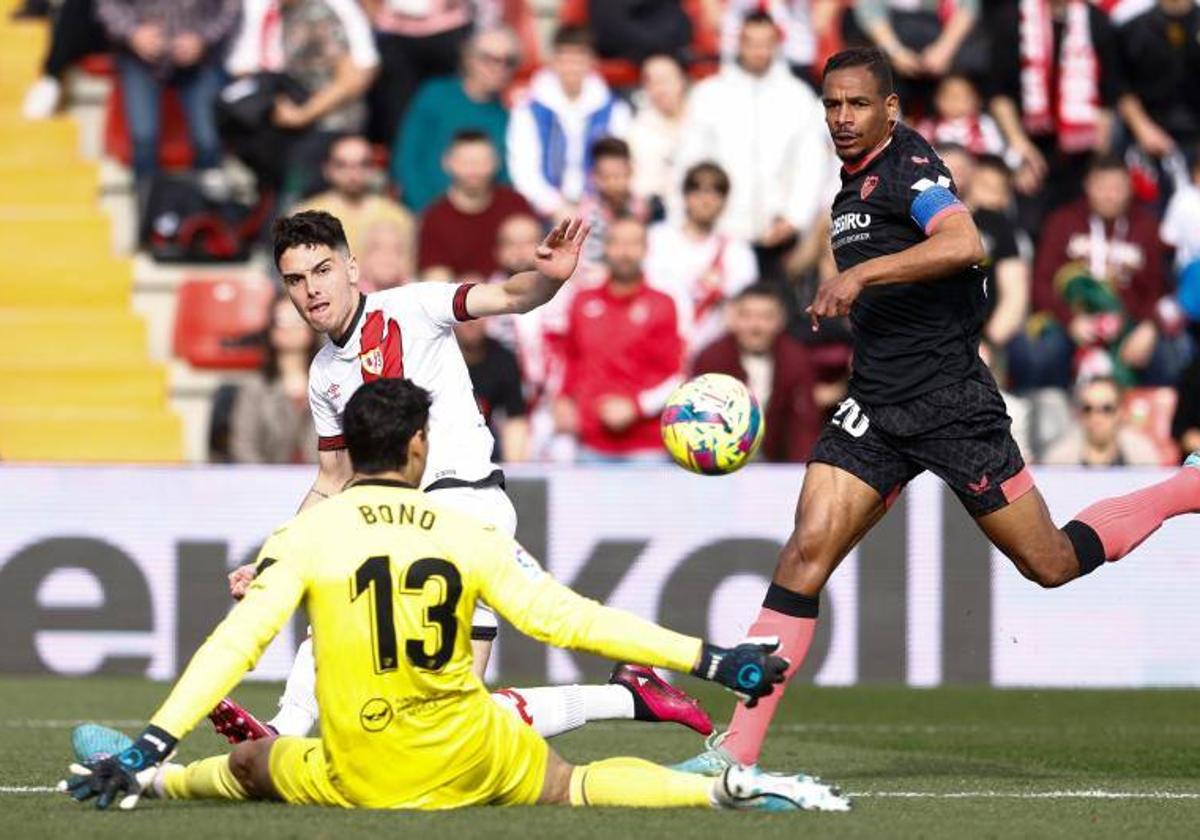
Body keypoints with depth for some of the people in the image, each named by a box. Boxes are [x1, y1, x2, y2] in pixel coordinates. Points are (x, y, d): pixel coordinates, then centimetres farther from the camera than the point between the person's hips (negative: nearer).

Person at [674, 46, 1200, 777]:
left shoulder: (910, 166, -12)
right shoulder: (853, 185, 15)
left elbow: (964, 244, -32)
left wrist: (861, 274, -33)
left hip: (954, 407, -7)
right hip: (877, 411, 7)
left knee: (1050, 565, 4)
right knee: (808, 550, -10)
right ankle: (738, 750, -14)